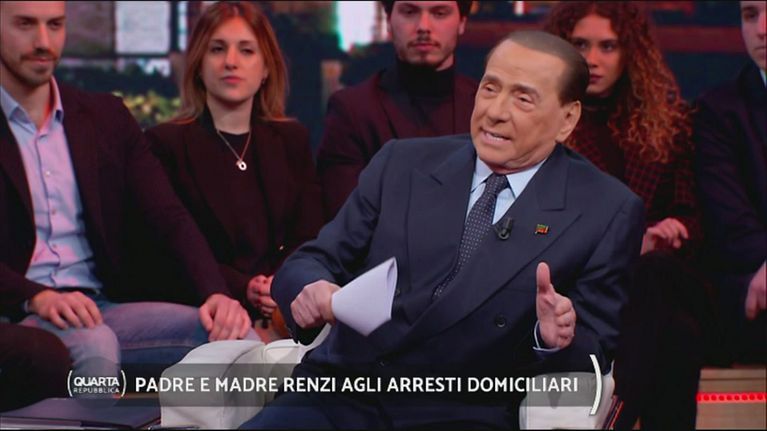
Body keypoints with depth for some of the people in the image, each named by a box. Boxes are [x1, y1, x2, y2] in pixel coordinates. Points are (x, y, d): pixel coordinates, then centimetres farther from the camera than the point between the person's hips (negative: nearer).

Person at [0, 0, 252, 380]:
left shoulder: (106, 118, 14)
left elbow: (170, 217, 3)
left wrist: (216, 294, -15)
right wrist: (36, 297, -27)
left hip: (102, 307, 4)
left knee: (236, 336, -20)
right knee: (94, 345, -37)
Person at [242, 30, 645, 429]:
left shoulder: (607, 211, 5)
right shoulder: (402, 163, 12)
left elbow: (596, 359, 5)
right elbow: (310, 262, 12)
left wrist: (557, 339, -17)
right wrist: (310, 288, -12)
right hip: (342, 395, 2)